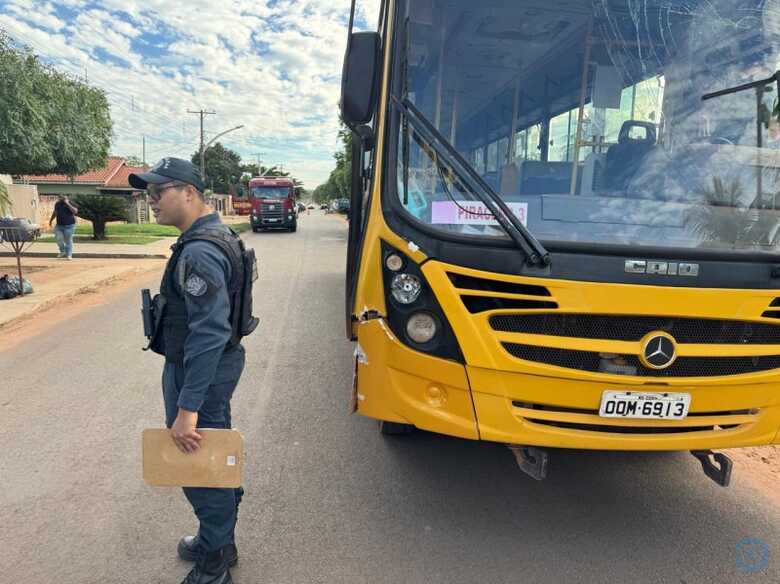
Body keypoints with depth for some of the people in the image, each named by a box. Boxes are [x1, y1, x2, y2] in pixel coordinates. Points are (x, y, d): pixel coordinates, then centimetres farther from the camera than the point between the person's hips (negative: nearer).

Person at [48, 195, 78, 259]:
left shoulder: (70, 203, -6)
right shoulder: (57, 204, 11)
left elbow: (75, 211, -24)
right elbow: (55, 212, 27)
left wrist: (68, 204, -24)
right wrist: (51, 220, 28)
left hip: (69, 225, -5)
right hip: (59, 225, 5)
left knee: (68, 240, -2)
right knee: (58, 238, -8)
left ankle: (69, 255, 7)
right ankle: (62, 252, 14)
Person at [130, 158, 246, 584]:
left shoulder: (198, 252, -24)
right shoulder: (216, 235, 9)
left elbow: (209, 334, -30)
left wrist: (187, 409, -29)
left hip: (199, 370, -10)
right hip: (218, 362, 10)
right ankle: (219, 540, 42)